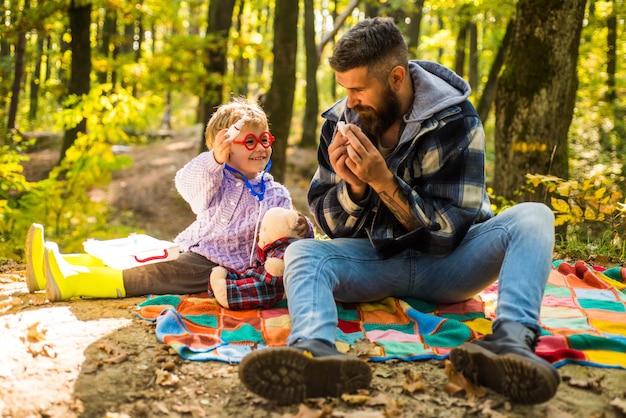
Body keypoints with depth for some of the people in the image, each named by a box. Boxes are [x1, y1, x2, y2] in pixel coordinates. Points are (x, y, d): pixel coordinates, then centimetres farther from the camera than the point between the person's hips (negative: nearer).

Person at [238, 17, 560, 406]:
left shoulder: (455, 121, -12)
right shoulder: (340, 122, -3)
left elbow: (451, 229, -14)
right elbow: (332, 227, 2)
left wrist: (383, 181, -26)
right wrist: (353, 186, -20)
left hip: (444, 263, -1)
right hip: (376, 260, 2)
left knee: (534, 217, -25)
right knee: (302, 252, -26)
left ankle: (512, 340, -51)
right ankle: (315, 349, -58)